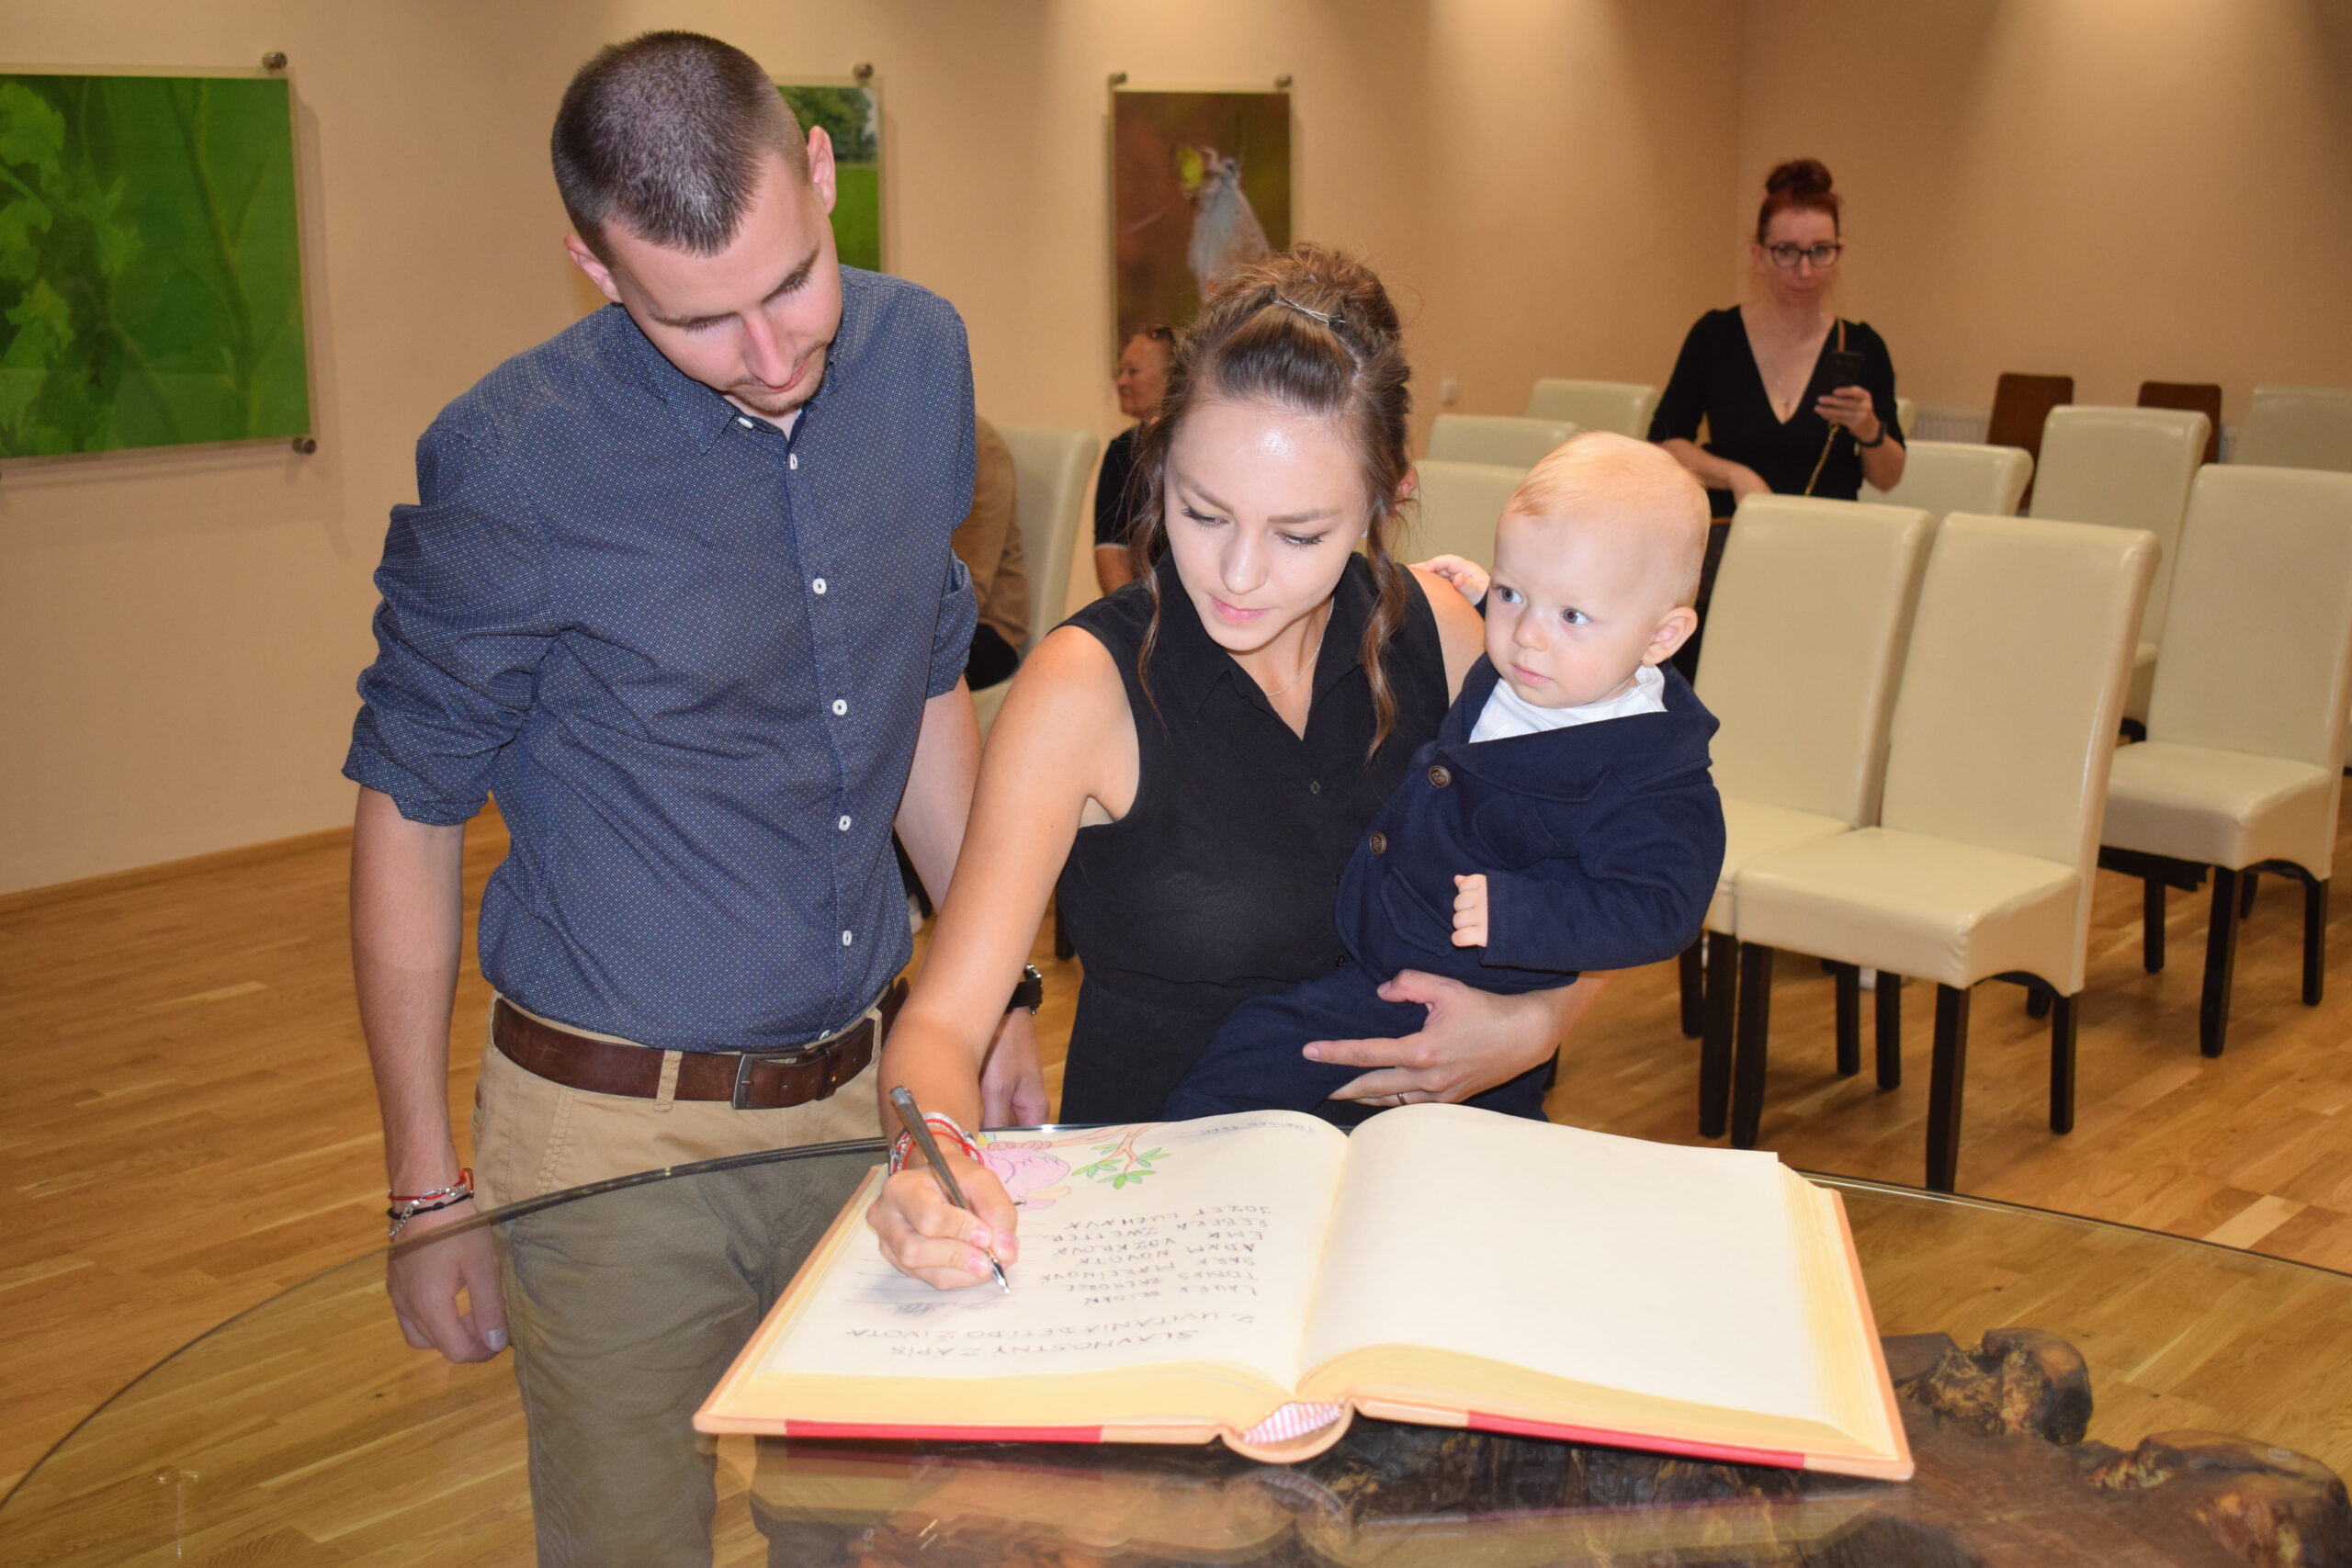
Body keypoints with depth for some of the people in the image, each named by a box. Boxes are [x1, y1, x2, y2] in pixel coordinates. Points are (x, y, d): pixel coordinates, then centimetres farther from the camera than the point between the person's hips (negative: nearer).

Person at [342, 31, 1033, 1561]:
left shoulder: (922, 357, -2)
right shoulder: (512, 461, -17)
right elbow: (409, 815, -7)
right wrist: (427, 1192, -4)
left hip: (867, 1088, 5)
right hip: (621, 1130, -4)